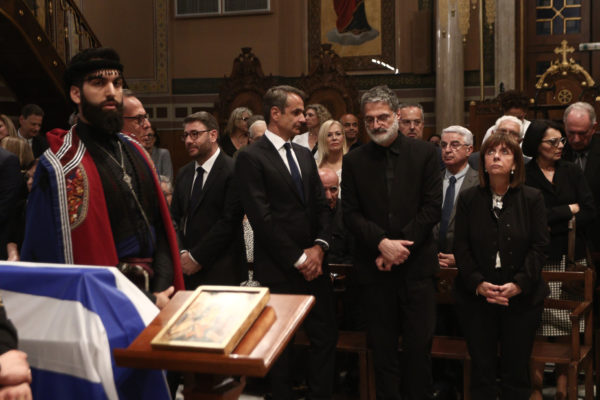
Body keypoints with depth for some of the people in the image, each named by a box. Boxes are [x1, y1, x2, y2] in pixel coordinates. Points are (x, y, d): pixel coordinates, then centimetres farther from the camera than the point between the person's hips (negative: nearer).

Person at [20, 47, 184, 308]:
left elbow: (160, 226, 6)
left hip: (153, 292, 6)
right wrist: (148, 302, -15)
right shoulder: (61, 168, -15)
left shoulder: (133, 151, 6)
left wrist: (162, 290, -9)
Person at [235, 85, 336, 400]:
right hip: (279, 270, -6)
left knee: (326, 337, 7)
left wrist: (319, 246, -5)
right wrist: (298, 259, -13)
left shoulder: (304, 155, 14)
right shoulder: (251, 157, -9)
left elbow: (321, 205, 12)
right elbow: (262, 218, -15)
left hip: (313, 264, 6)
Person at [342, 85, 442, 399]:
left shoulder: (424, 154, 2)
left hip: (416, 264, -1)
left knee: (419, 344, 3)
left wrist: (400, 247, -10)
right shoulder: (354, 161, 5)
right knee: (382, 347, 8)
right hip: (375, 267, 1)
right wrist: (382, 243, -14)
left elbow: (432, 208, -3)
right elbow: (351, 214, 0)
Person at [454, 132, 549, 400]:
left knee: (516, 369, 4)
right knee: (482, 368, 3)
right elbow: (461, 247, 0)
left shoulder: (533, 199, 2)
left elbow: (539, 246, -2)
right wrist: (478, 284, -12)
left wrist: (518, 284, -14)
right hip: (476, 297, 0)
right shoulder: (468, 199, 4)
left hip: (521, 298, 0)